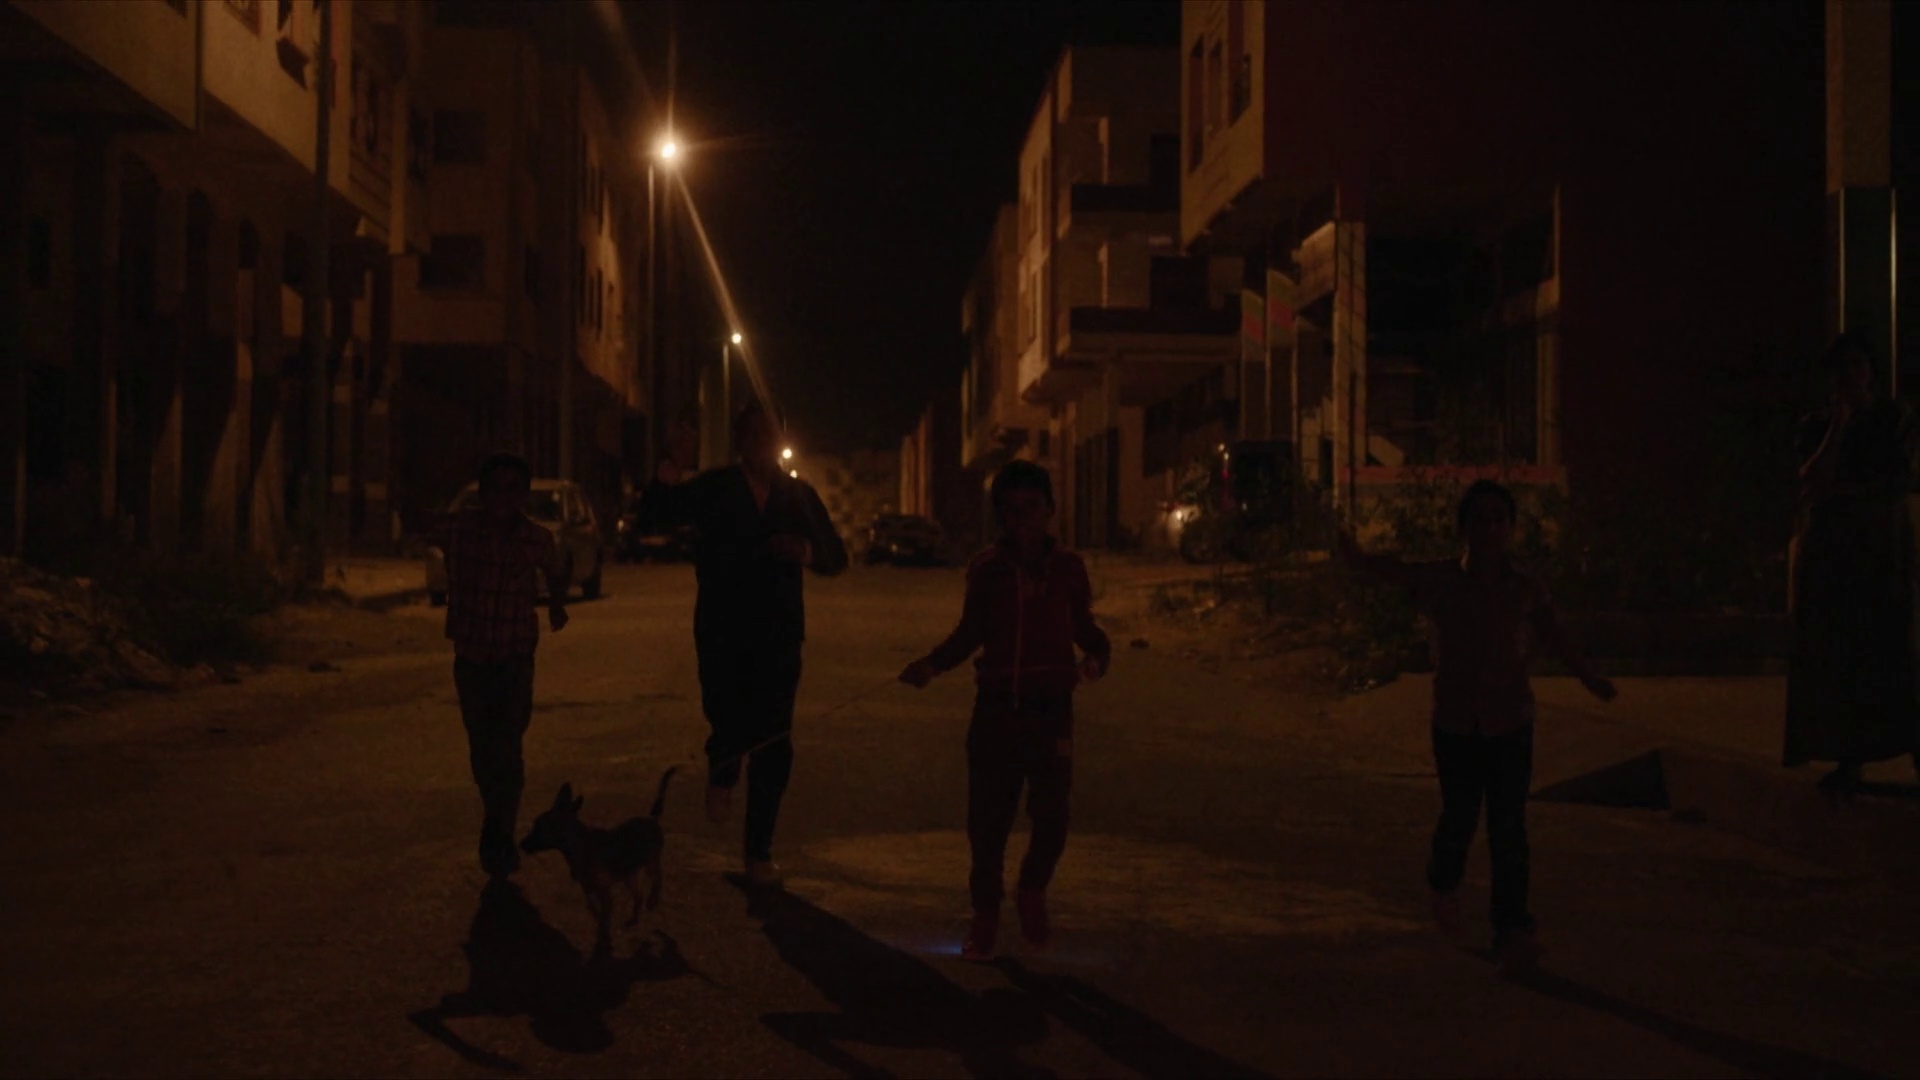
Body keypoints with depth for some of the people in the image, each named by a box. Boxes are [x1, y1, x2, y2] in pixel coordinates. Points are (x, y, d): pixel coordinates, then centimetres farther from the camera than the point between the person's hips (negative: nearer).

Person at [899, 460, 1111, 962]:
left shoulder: (1068, 567, 1)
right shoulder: (986, 569, 1)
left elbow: (1083, 627, 11)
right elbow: (970, 634, 11)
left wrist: (1098, 655, -10)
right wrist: (931, 664, -4)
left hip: (1051, 712, 0)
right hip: (996, 710, 0)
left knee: (1051, 817, -2)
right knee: (987, 818, 1)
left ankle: (1032, 896, 26)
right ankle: (985, 915, 18)